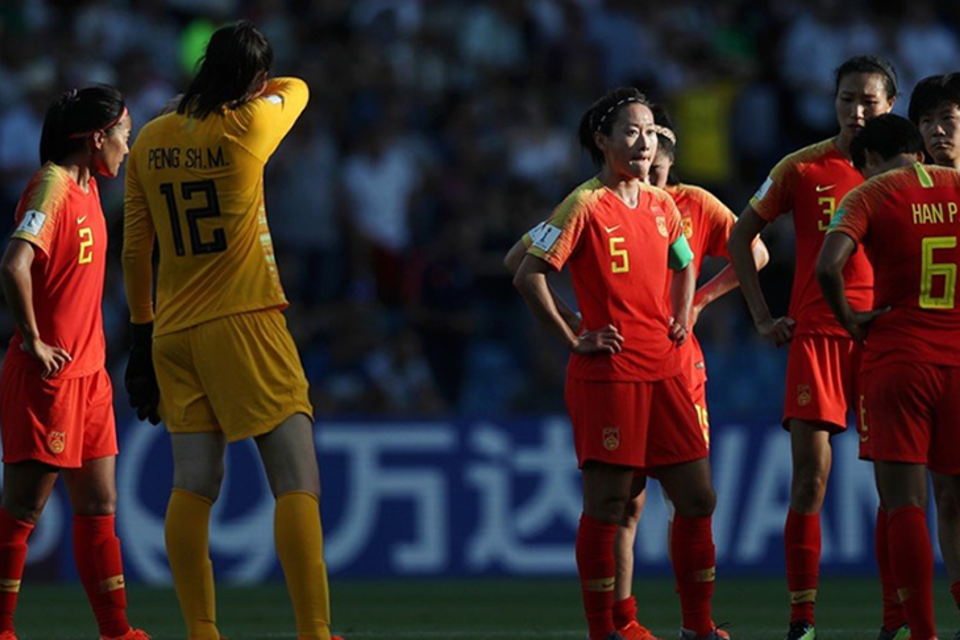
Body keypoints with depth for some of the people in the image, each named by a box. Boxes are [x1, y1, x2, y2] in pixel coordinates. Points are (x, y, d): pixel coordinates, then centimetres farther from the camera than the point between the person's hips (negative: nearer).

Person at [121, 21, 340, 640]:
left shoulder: (150, 141, 6)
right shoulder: (249, 127, -7)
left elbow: (134, 250, 10)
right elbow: (297, 89, 16)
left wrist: (142, 332, 16)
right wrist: (247, 90, 30)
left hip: (175, 332, 5)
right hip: (246, 325, -5)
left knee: (194, 487, 4)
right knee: (297, 481, -6)